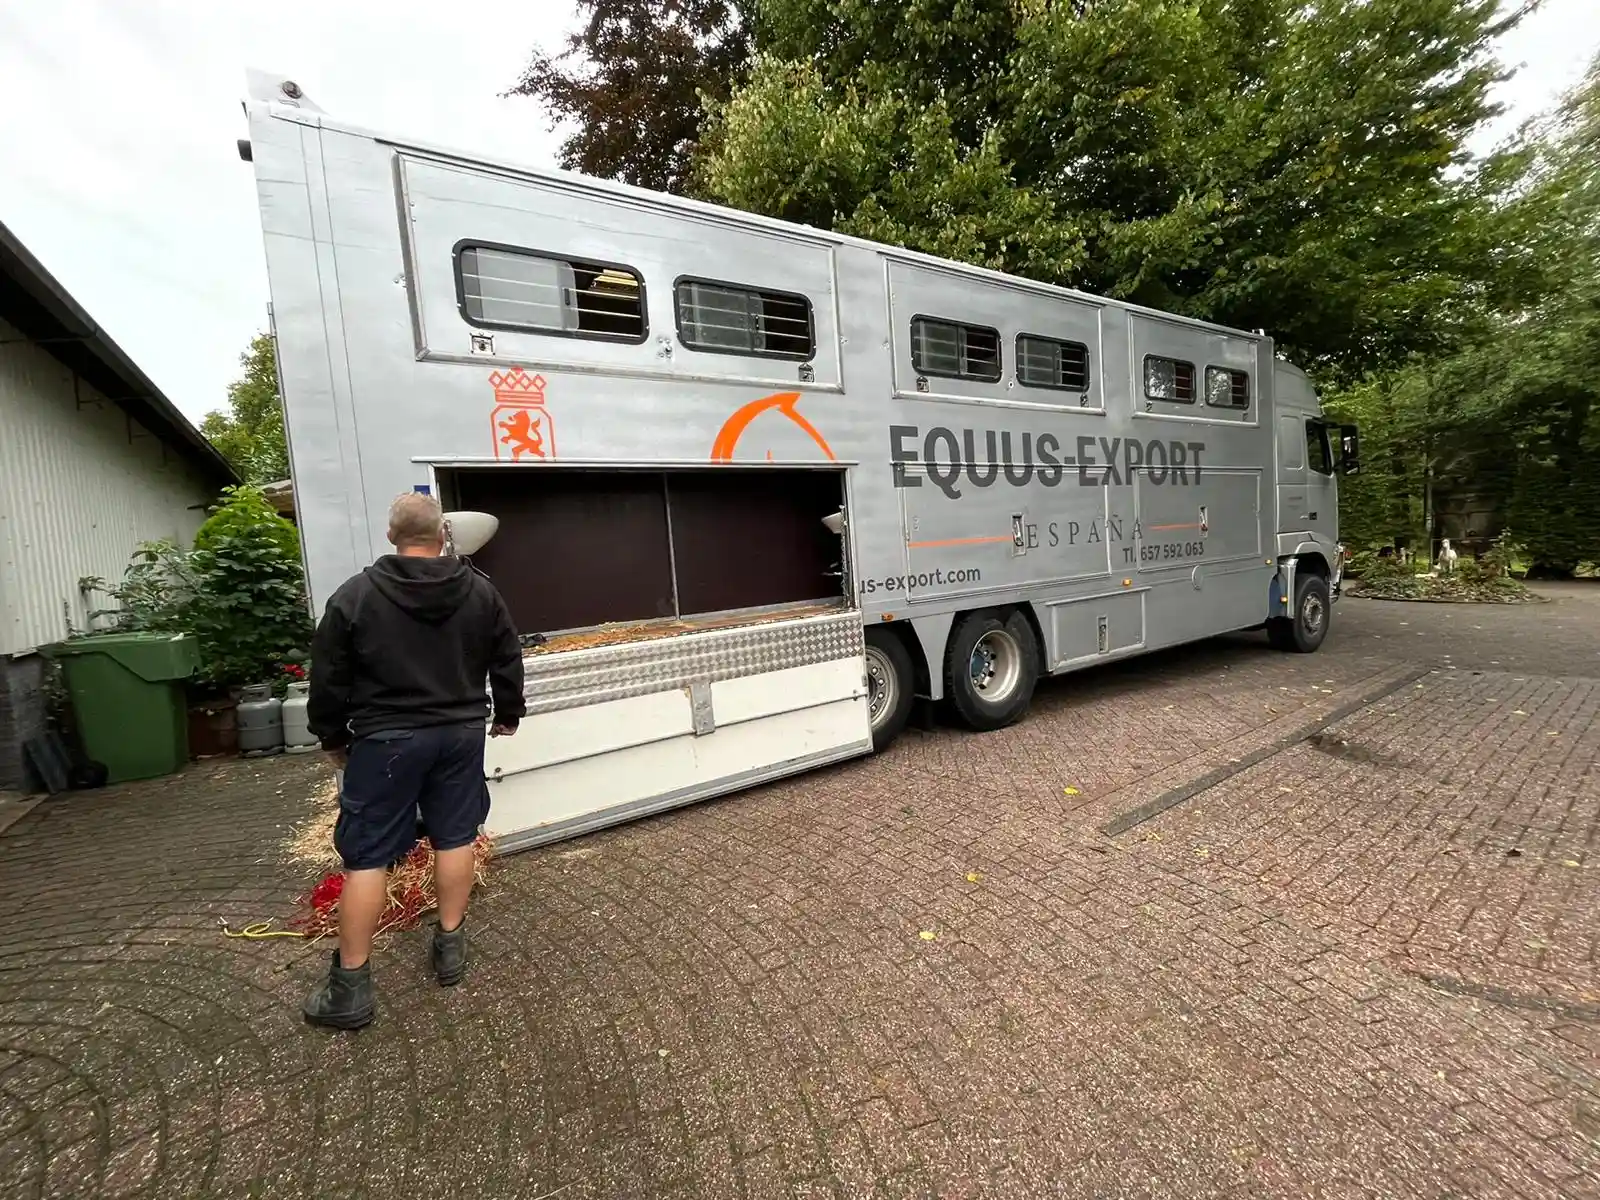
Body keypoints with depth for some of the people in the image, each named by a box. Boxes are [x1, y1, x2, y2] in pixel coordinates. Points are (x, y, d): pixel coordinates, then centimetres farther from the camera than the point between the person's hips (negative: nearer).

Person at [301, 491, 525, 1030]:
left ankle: (351, 984, 14)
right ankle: (450, 944, 25)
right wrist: (508, 714, 19)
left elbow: (329, 679, -2)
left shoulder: (354, 594, -7)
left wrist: (333, 737, 12)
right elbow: (507, 661, 6)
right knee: (455, 837, 13)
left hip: (386, 739, -2)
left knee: (366, 855, 6)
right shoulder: (481, 591, -1)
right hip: (460, 732, 3)